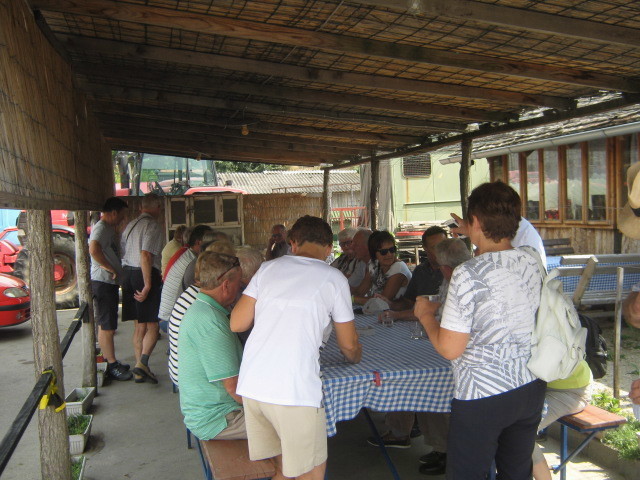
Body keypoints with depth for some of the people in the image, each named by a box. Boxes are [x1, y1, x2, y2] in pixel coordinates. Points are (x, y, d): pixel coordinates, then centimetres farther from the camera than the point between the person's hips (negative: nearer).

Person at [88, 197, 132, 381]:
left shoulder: (108, 228, 17)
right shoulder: (101, 228, -15)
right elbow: (94, 250, -32)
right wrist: (111, 269, -23)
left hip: (109, 282, 11)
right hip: (103, 282, -11)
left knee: (106, 325, 17)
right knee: (107, 327, -5)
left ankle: (110, 360, 26)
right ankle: (112, 365, 0)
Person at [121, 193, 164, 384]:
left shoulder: (130, 225, 16)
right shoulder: (152, 225, -10)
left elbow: (123, 253, 15)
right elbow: (145, 255, -20)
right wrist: (147, 285, -20)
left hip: (127, 273, 8)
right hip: (144, 275, -8)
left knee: (139, 324, 13)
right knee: (152, 325, -3)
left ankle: (140, 371, 17)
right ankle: (142, 363, -17)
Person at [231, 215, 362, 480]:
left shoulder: (268, 268, 10)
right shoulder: (334, 279, 2)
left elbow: (237, 323, 9)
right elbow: (349, 345, 9)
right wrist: (355, 356, 32)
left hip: (251, 385, 5)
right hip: (295, 390, -5)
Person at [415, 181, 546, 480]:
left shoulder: (468, 275, -23)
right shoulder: (532, 261, -3)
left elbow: (449, 349, -22)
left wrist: (425, 314, -2)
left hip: (482, 396, -7)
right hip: (531, 388, 7)